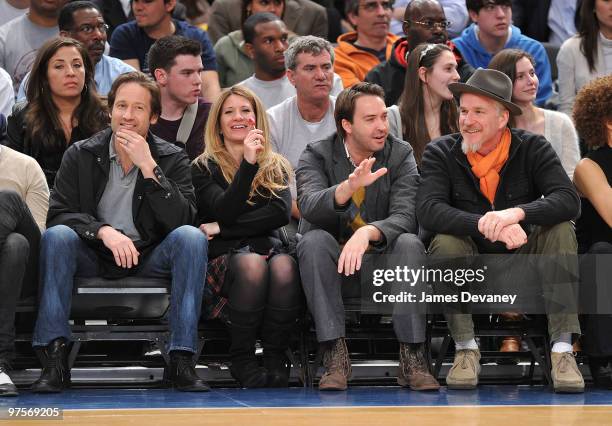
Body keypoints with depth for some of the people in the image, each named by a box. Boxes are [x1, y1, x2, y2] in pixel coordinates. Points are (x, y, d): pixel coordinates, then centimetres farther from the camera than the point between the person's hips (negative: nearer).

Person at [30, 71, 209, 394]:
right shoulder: (80, 155, 2)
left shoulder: (172, 158, 2)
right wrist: (104, 231, -28)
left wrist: (149, 167, -21)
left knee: (192, 237, -28)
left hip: (150, 258, 0)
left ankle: (181, 360, -31)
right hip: (93, 257, 0)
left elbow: (182, 219, -13)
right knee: (56, 236, -30)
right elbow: (59, 214, -9)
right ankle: (55, 359, -32)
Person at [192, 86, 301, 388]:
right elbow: (225, 211, -7)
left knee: (284, 266, -35)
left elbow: (281, 213, 0)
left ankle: (276, 357, -24)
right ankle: (241, 359, -25)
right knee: (251, 264, -37)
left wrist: (223, 227, -5)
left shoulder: (276, 166, 19)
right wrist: (248, 163, -15)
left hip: (268, 247, 2)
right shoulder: (204, 168, 12)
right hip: (224, 256, -2)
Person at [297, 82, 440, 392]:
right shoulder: (317, 156, -1)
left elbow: (404, 217, -15)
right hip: (333, 264, 0)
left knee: (410, 244, -29)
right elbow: (309, 206, -22)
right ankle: (335, 357, -34)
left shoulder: (401, 155, 0)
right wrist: (349, 187, -42)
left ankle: (412, 358, -31)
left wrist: (367, 233, -37)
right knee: (314, 241, -31)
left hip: (383, 263, 0)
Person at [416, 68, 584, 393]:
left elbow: (569, 201, -20)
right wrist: (487, 226, -38)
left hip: (523, 259, 1)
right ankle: (466, 349, -21)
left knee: (561, 231, -24)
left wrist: (516, 213, -39)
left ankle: (562, 349, -27)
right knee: (445, 242, -30)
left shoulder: (533, 148, -3)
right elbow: (427, 210, -22)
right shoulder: (440, 153, -5)